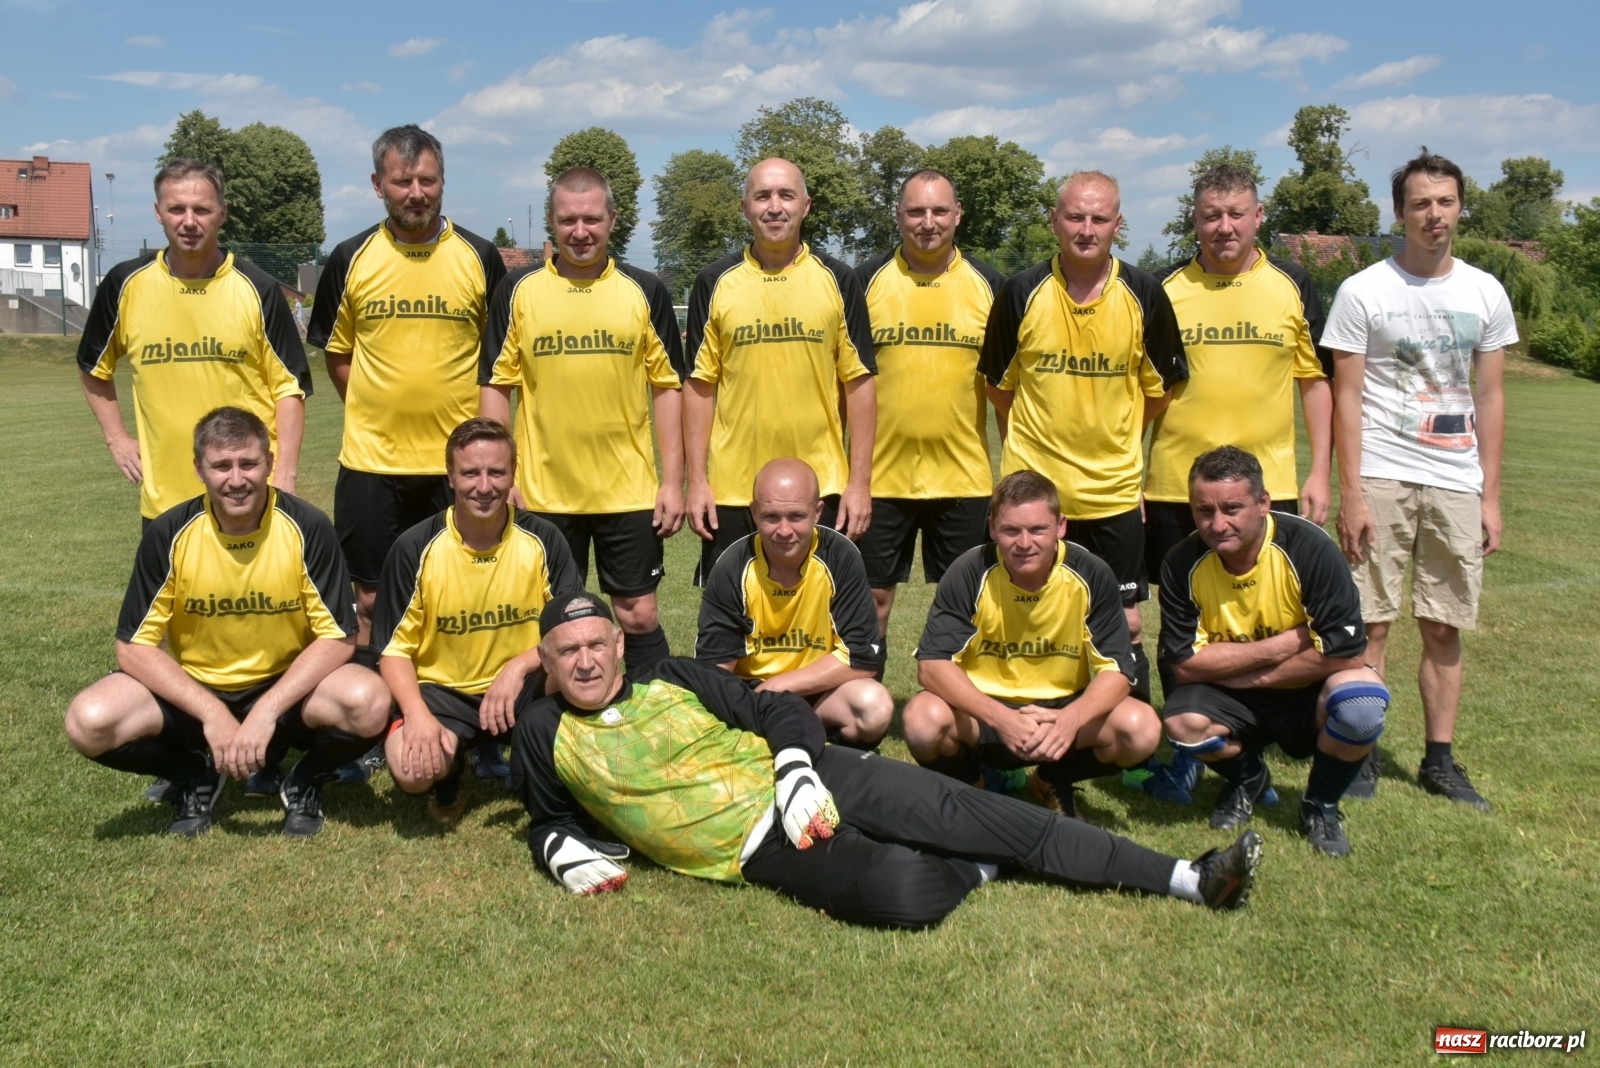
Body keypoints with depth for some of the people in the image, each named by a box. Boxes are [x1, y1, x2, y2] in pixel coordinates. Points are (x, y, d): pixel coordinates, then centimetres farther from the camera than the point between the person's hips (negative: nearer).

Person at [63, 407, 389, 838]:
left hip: (287, 688, -1)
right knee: (88, 721, -24)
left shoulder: (307, 528, -16)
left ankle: (306, 780, 2)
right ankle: (195, 774, 6)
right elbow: (134, 647, -10)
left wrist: (267, 711, -25)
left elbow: (338, 638, -14)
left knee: (370, 703, -31)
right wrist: (211, 713, -22)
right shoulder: (169, 533, -13)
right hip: (193, 690, 2)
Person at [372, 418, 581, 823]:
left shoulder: (544, 540, -7)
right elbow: (395, 648, -3)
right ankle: (449, 779, 9)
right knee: (411, 769, -31)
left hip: (524, 687, 0)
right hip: (443, 690, 0)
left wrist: (519, 666, -22)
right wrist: (417, 714, -21)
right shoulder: (415, 548, -8)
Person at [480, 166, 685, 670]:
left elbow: (667, 387, 3)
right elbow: (496, 386, 4)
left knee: (639, 616, 5)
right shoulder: (518, 291, 2)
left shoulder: (645, 291, 2)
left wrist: (673, 481, -1)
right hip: (543, 492, 1)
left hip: (630, 491, -1)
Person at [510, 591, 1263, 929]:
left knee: (956, 810, -15)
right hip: (758, 849, -2)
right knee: (903, 892, -31)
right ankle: (977, 869, 6)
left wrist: (798, 770, -9)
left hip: (803, 785, 3)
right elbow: (549, 820, 19)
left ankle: (1186, 878, -10)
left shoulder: (671, 678, 9)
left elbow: (777, 711, 10)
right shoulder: (542, 735, 5)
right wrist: (566, 853, -3)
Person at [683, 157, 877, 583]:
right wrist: (696, 480, -1)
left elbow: (859, 382, 2)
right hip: (732, 488, 1)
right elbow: (701, 385, 4)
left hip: (821, 487, 0)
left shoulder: (837, 280, 3)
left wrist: (861, 481, -2)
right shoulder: (715, 283, 3)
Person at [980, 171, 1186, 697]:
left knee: (1124, 622, 6)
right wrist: (1030, 442, 9)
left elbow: (1159, 387, 8)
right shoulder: (1022, 292, -3)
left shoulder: (1144, 294, -2)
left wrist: (1114, 438, 10)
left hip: (1114, 489, 0)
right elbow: (999, 384, 8)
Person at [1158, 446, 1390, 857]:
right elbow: (1183, 664, -15)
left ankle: (1321, 803, 0)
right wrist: (1280, 645, -23)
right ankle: (1245, 776, 8)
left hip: (1307, 691, -1)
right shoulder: (1183, 564, -15)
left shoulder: (1309, 549, -22)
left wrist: (1248, 673, -20)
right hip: (1231, 700, 1)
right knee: (1182, 723, -30)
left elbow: (1346, 654, -23)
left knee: (1361, 705, -34)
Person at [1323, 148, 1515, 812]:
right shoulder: (1363, 291, 0)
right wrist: (1351, 492, -10)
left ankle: (1440, 760, 17)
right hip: (1381, 476, -3)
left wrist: (1490, 496, 7)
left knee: (1445, 627, 7)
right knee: (1371, 623, -2)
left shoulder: (1485, 294, 10)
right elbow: (1346, 398, -3)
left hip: (1457, 482, 3)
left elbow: (1489, 398, 12)